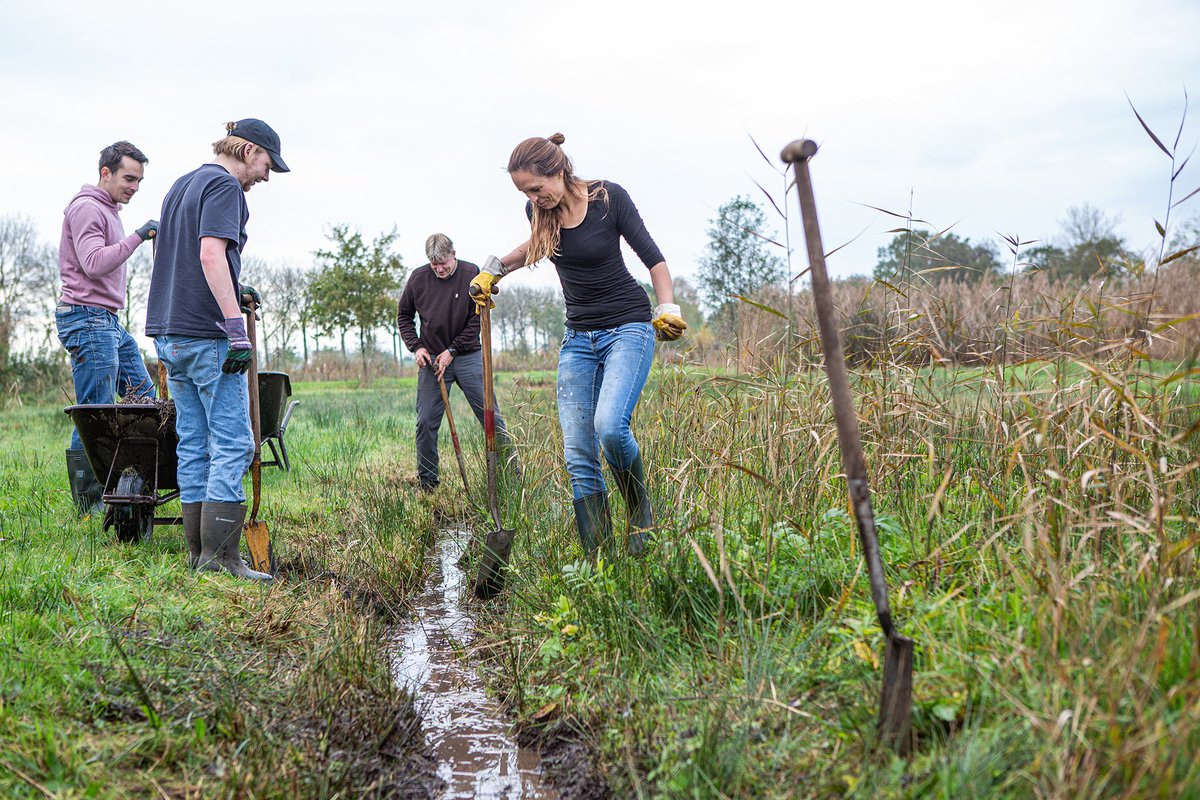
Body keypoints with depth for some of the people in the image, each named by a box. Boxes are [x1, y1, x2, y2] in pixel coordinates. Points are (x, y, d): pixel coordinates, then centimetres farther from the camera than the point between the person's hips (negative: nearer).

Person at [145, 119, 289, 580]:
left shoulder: (182, 185, 22)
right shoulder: (224, 186, -7)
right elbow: (211, 254, -21)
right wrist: (236, 327, -23)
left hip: (169, 333, 9)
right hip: (207, 334, -9)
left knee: (194, 444, 10)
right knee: (232, 444, -6)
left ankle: (197, 553, 13)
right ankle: (219, 555, -6)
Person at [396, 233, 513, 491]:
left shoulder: (472, 274, -7)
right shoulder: (418, 277, 0)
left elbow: (478, 319, -5)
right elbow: (403, 315, 13)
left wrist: (452, 350, -9)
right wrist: (416, 347, -1)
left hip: (468, 356, -1)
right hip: (431, 359, 2)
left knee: (491, 417, -3)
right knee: (426, 422, -1)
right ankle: (427, 483, 12)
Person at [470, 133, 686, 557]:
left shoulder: (609, 197, -12)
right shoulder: (539, 212, 1)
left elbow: (651, 256, -3)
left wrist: (668, 309, -12)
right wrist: (493, 268, 21)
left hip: (628, 327, -5)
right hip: (578, 337, 5)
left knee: (609, 426, -28)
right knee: (578, 456, -5)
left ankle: (641, 513, 0)